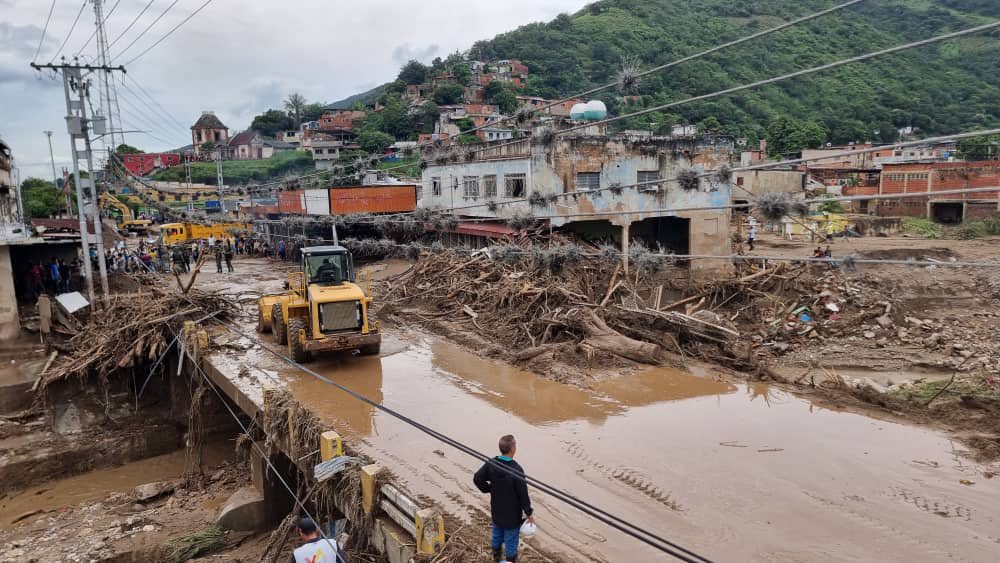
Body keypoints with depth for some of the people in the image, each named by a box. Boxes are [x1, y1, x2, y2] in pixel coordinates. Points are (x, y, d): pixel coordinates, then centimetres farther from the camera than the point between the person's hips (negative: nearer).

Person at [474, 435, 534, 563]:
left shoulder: (491, 464, -12)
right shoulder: (516, 470, -28)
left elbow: (477, 479, -6)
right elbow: (523, 494, -20)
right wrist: (529, 513, -8)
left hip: (496, 510, 6)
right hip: (512, 514, -6)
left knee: (497, 534, 23)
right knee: (511, 539, 11)